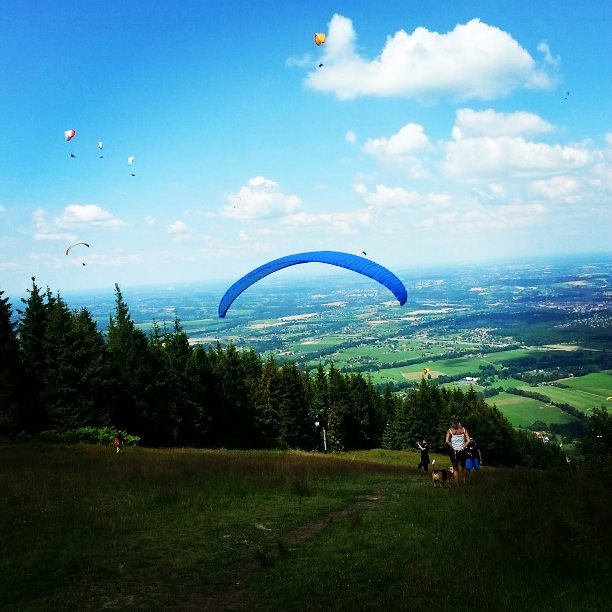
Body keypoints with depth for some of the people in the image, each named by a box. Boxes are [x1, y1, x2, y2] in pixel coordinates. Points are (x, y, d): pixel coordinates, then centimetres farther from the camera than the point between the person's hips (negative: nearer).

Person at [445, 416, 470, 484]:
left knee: (455, 469, 10)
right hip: (462, 451, 2)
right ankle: (464, 481, 29)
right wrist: (463, 447, -1)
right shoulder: (463, 429, -3)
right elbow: (468, 441, -9)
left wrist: (452, 447, -7)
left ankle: (457, 484, 12)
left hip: (454, 451, -2)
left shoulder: (450, 430, -9)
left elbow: (447, 441, -21)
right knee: (463, 467, 25)